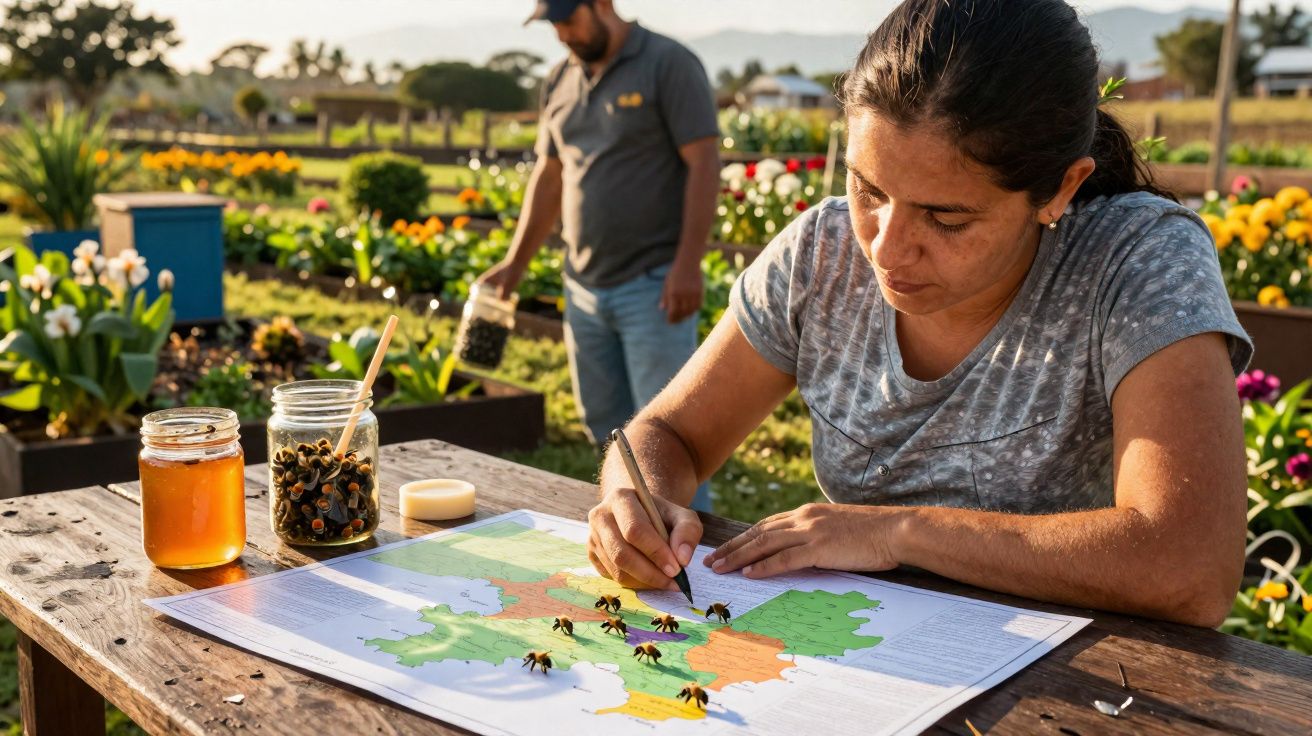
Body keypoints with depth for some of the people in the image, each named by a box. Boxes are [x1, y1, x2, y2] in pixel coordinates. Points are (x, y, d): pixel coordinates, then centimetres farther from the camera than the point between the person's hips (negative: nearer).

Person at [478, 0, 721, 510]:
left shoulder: (668, 65, -6)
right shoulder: (560, 83, 14)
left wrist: (688, 264, -20)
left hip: (653, 286, -7)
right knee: (607, 427, 11)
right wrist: (514, 264, 14)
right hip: (584, 288, 7)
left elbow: (704, 164, -12)